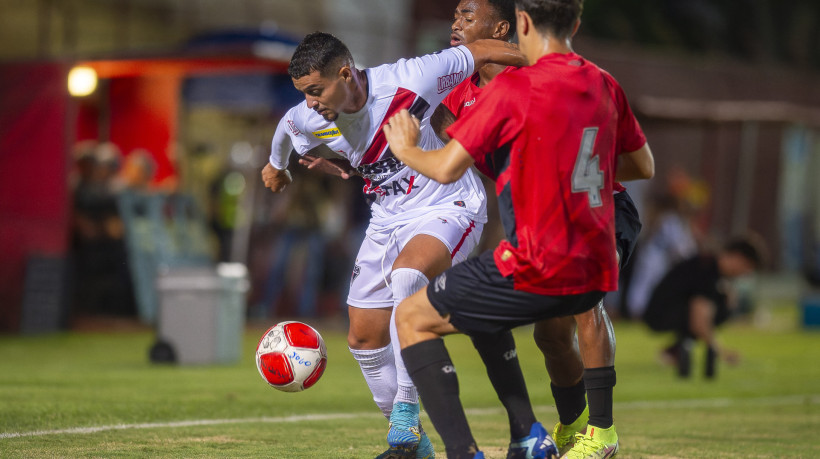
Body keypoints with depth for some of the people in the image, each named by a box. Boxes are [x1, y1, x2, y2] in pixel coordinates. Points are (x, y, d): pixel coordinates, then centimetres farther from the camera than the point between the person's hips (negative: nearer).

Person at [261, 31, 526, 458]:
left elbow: (480, 51, -15)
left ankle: (406, 411, -29)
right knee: (363, 336, 3)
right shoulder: (308, 119, -10)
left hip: (447, 208, -7)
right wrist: (276, 164, 37)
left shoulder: (407, 81, -27)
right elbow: (285, 128, 17)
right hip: (387, 220, 7)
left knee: (406, 275, -37)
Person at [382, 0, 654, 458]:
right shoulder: (605, 86, 9)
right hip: (595, 272, 7)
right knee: (481, 309, 33)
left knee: (412, 318, 7)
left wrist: (407, 149, 10)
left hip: (537, 273, -7)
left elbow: (447, 168, -11)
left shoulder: (514, 87, -12)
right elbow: (644, 166, 21)